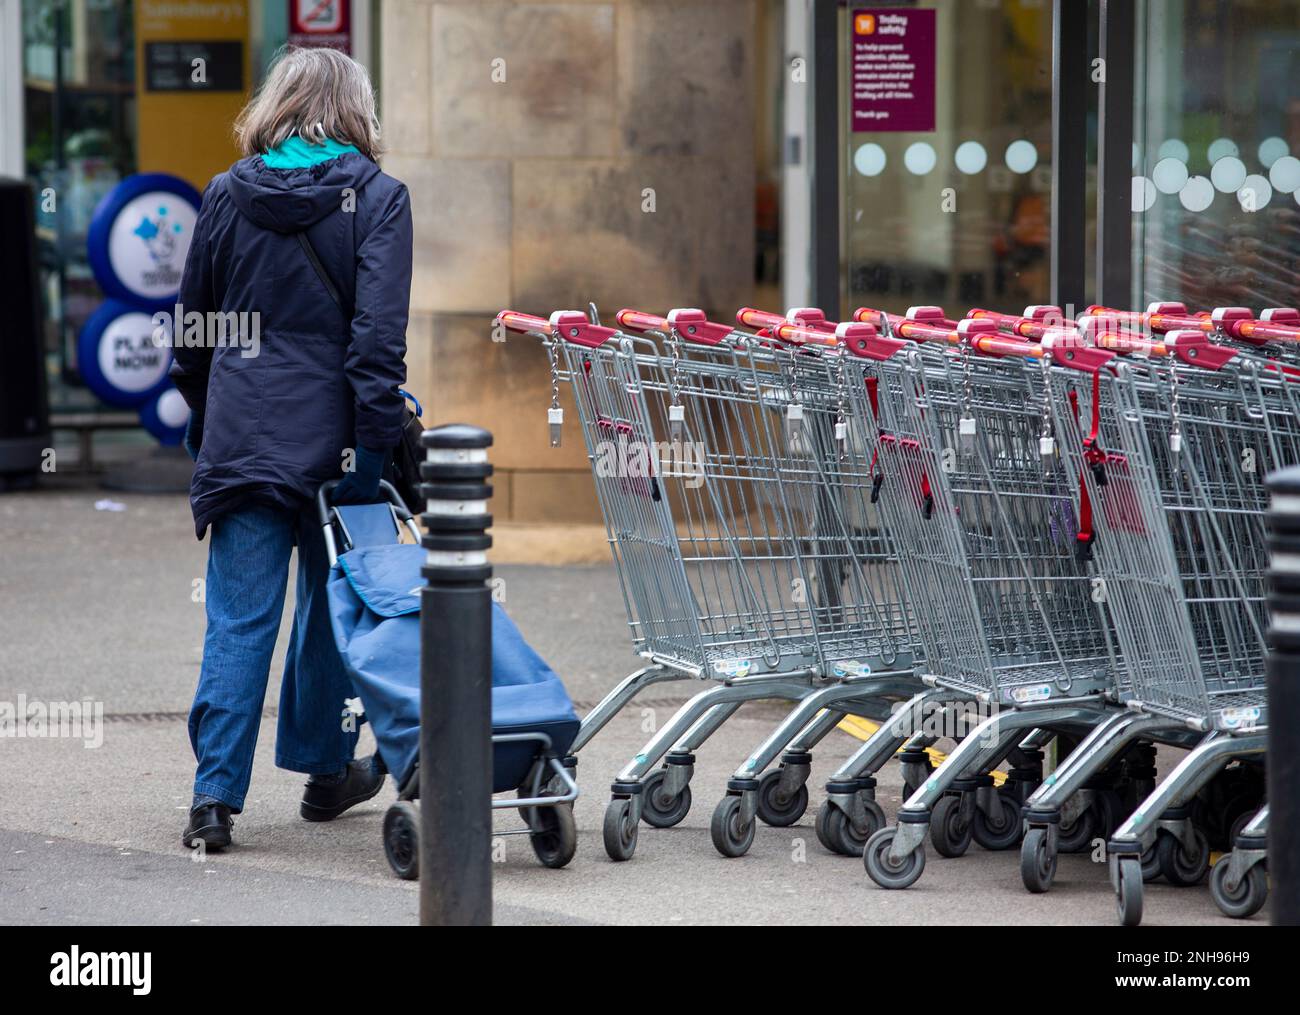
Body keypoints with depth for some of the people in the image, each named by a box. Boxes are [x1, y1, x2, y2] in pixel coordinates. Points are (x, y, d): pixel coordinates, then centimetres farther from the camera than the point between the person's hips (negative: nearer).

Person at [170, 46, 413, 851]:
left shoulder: (227, 196, 6)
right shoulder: (377, 197, -3)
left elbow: (191, 330, 12)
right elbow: (378, 333, -12)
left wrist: (203, 422, 24)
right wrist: (376, 445, -13)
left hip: (243, 433, 2)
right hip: (333, 435, -1)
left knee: (240, 619, 0)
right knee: (333, 605, 15)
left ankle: (216, 793, -8)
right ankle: (326, 769, 27)